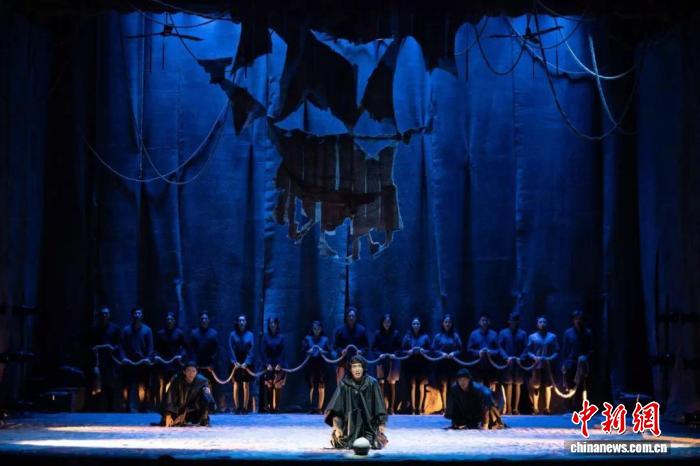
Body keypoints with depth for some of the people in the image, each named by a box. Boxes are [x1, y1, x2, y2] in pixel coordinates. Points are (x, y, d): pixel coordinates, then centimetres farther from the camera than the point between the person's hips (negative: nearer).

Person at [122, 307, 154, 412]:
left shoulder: (147, 330, 6)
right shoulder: (126, 330, 9)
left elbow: (150, 347, 3)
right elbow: (123, 346, 6)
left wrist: (148, 358, -10)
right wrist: (124, 358, -7)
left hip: (143, 363, 0)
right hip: (130, 363, 0)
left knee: (144, 387, 4)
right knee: (131, 386, -7)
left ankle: (143, 408, 11)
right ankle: (131, 408, -12)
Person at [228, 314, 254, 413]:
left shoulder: (249, 334, 5)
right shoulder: (233, 334, 3)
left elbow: (251, 350, 0)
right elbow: (231, 349, -1)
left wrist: (246, 363, -11)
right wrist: (235, 362, -12)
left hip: (247, 364, 0)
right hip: (236, 363, 0)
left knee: (246, 386, -1)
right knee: (236, 385, -2)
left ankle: (245, 408, 1)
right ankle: (236, 407, 0)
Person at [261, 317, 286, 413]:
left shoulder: (281, 337, 7)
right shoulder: (266, 337, 7)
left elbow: (282, 352, 2)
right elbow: (264, 352, 1)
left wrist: (280, 364, -11)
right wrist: (267, 364, -10)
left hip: (279, 365, 0)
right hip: (268, 365, 0)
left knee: (278, 387, -2)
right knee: (268, 387, -7)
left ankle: (276, 407, 0)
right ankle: (268, 406, -6)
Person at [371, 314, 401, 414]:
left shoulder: (395, 333, 3)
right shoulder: (378, 333, 3)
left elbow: (399, 347, 6)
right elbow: (373, 348, 4)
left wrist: (394, 354, -11)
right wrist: (380, 354, -11)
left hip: (393, 362, 0)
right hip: (382, 361, 0)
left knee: (392, 385, 0)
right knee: (381, 384, -6)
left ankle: (391, 408, 3)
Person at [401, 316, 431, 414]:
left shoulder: (425, 336, 10)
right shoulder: (407, 337, 10)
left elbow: (430, 350, 8)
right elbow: (402, 350, 7)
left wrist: (422, 350, -10)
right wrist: (410, 351, -10)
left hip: (422, 365, 0)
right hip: (410, 364, 0)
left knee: (421, 386, -5)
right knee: (413, 386, -6)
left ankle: (420, 408, -1)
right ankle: (413, 408, -6)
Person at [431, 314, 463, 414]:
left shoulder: (455, 336, 9)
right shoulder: (438, 336, 8)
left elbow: (460, 350, 5)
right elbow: (433, 350, 5)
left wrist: (454, 353, -14)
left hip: (453, 364, 0)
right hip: (441, 364, 0)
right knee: (442, 386, -1)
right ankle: (444, 408, 3)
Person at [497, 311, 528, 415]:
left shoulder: (522, 334, 8)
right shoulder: (503, 333, 8)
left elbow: (526, 348, 2)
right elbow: (500, 347, 0)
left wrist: (521, 358, -15)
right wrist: (506, 357, -14)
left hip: (518, 362, 1)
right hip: (507, 362, -1)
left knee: (517, 385, 2)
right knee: (508, 385, -2)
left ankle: (515, 408, 5)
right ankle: (508, 408, 0)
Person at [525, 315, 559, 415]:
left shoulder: (552, 337, 8)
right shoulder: (532, 337, 7)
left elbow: (556, 351, 5)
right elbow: (528, 351, 4)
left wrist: (550, 358, -13)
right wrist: (535, 357, -14)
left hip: (548, 365, 1)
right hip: (536, 365, 0)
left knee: (548, 386, 0)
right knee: (535, 387, -3)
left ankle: (547, 408, 4)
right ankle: (535, 408, 1)